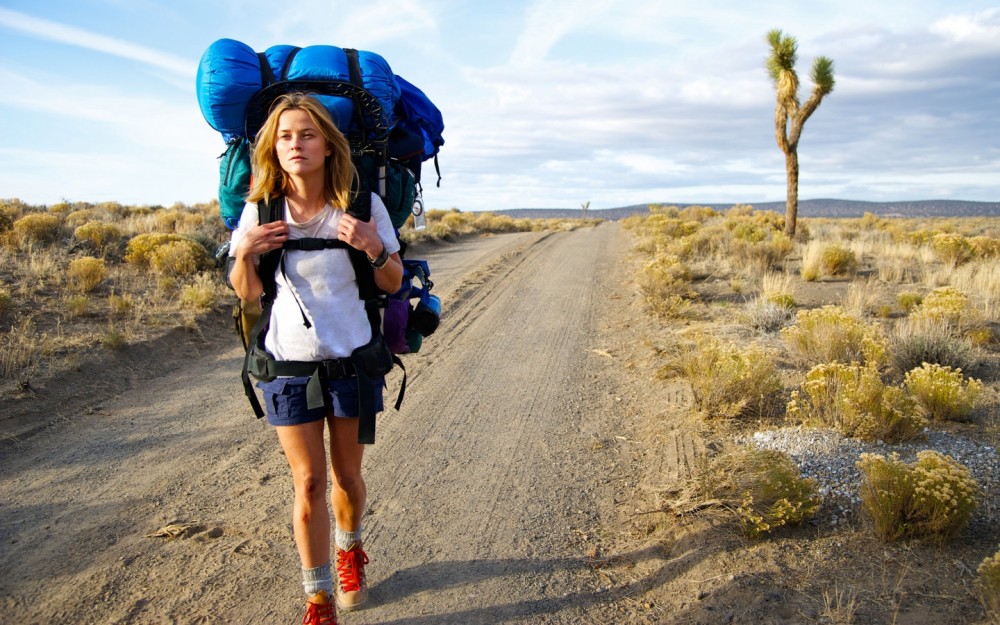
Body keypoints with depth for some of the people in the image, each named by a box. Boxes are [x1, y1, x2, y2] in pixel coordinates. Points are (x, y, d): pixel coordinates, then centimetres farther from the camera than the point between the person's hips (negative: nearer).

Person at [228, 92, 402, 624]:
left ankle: (349, 551, 45)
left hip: (352, 358, 0)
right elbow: (248, 293, 2)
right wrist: (243, 254, -19)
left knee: (346, 475, 14)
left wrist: (374, 249, -24)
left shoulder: (362, 204, -10)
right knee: (308, 483, 4)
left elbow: (393, 284, -3)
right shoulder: (260, 208, -6)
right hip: (288, 361, 0)